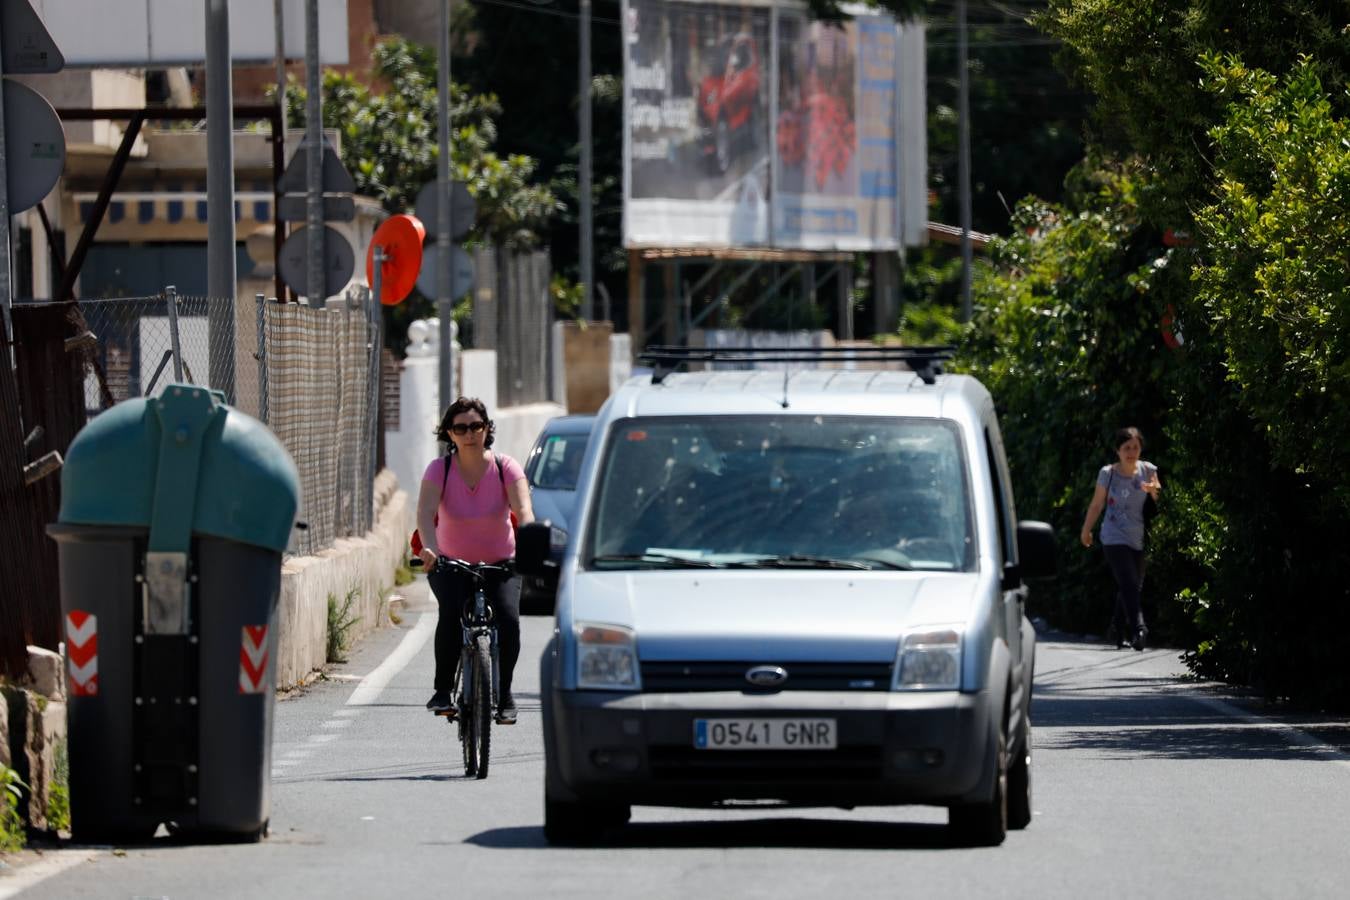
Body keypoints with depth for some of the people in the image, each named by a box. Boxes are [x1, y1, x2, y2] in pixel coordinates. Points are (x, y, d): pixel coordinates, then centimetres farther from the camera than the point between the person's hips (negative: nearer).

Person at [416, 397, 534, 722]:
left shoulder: (505, 468, -11)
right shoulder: (439, 469, -11)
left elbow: (523, 510, -25)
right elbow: (425, 512, -26)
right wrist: (429, 548, -46)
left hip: (500, 563, 0)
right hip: (451, 564, 0)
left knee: (508, 618, -24)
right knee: (451, 613, -29)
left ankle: (504, 695, -6)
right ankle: (443, 690, -15)